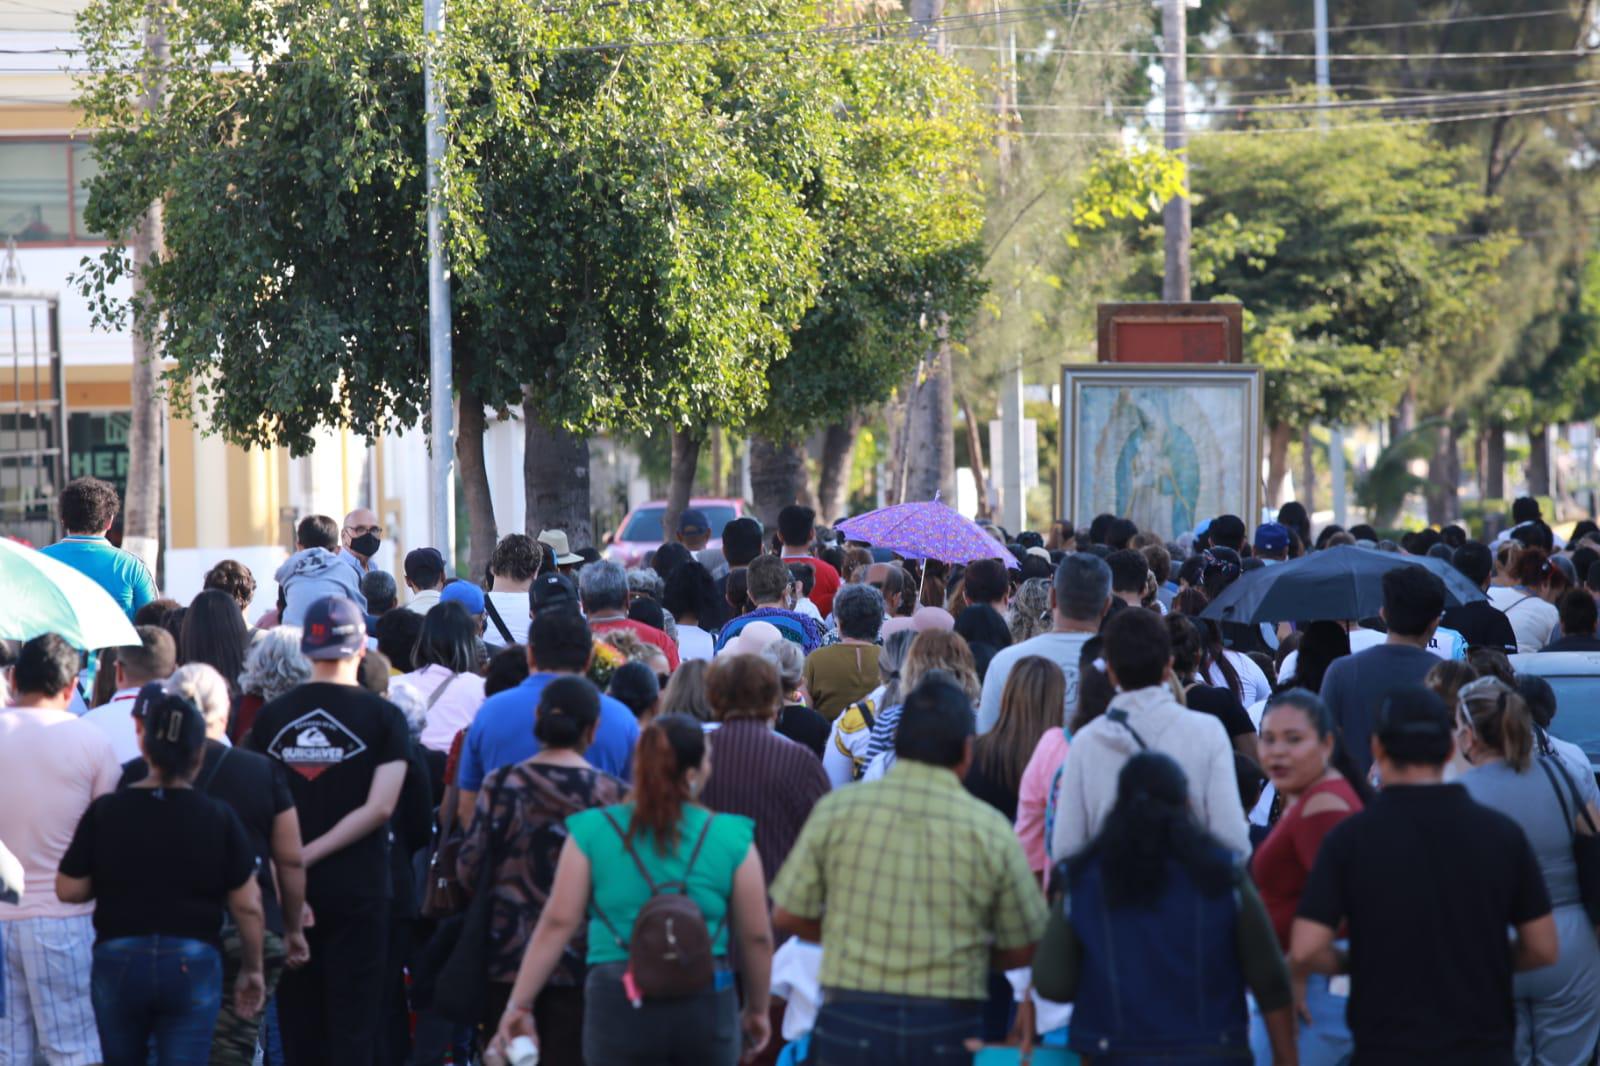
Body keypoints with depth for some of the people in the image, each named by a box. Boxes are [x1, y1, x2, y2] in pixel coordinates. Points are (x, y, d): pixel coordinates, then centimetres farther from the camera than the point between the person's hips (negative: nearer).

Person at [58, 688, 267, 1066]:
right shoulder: (218, 819, -7)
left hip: (118, 961, 1)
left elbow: (68, 890, -1)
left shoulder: (105, 812, -5)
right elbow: (247, 906, -3)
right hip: (194, 964, -1)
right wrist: (251, 970, 10)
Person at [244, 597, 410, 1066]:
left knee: (298, 1015, 10)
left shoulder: (272, 715, 3)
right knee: (352, 1019, 0)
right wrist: (313, 853, -10)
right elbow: (380, 806, -13)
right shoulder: (382, 716, -5)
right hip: (356, 890, -3)